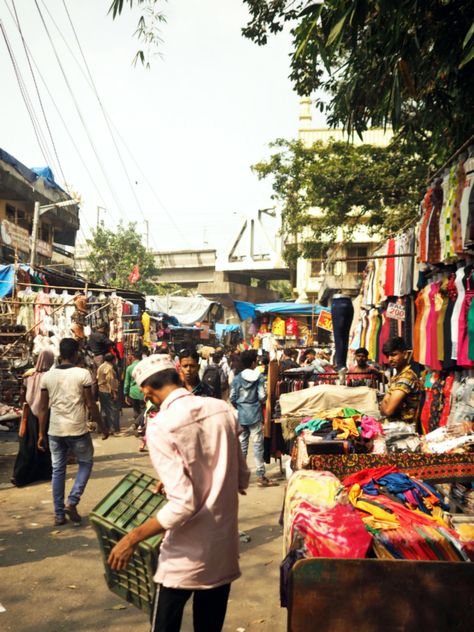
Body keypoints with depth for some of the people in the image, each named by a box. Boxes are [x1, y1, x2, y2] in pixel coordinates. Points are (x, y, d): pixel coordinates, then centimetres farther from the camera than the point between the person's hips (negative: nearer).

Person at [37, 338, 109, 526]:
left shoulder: (47, 376, 2)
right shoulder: (83, 374, -9)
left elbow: (42, 408, 4)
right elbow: (90, 404, -8)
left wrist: (41, 434, 12)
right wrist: (102, 427, 3)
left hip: (55, 431, 4)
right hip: (77, 430, -3)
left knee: (58, 471, 13)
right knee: (86, 463, 17)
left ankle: (59, 514, 18)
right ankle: (72, 502, 4)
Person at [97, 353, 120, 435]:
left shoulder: (100, 367, 9)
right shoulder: (109, 368, -16)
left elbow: (98, 379, 12)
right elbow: (110, 381, -19)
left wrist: (100, 388, 18)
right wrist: (114, 393, -17)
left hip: (101, 391, 9)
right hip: (109, 392, -9)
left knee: (104, 410, 14)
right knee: (113, 410, -3)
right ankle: (114, 429, -2)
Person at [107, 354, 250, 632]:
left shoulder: (160, 426, -19)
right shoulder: (223, 409, -2)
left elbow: (184, 504, -24)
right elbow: (242, 479, 7)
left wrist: (132, 539, -12)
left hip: (187, 555, -5)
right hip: (226, 546, 5)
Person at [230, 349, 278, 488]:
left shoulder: (237, 378, 0)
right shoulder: (259, 377, -8)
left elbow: (232, 398, -1)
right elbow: (262, 396, -13)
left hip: (241, 416, 3)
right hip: (255, 415, -3)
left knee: (242, 445, 11)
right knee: (258, 445, 1)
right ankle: (260, 476, 4)